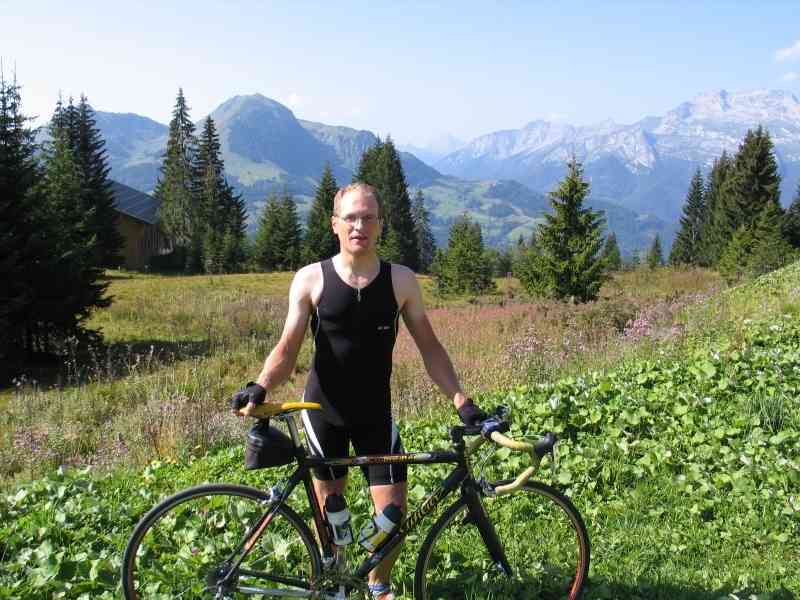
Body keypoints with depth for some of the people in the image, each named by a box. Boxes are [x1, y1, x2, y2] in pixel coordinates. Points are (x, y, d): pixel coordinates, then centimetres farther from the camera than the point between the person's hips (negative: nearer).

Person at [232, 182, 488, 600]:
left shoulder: (401, 281, -4)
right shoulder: (311, 279, -7)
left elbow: (429, 346, 1)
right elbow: (287, 348, -6)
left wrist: (460, 399, -7)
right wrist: (260, 387, -23)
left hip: (376, 413, 1)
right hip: (324, 410, -1)